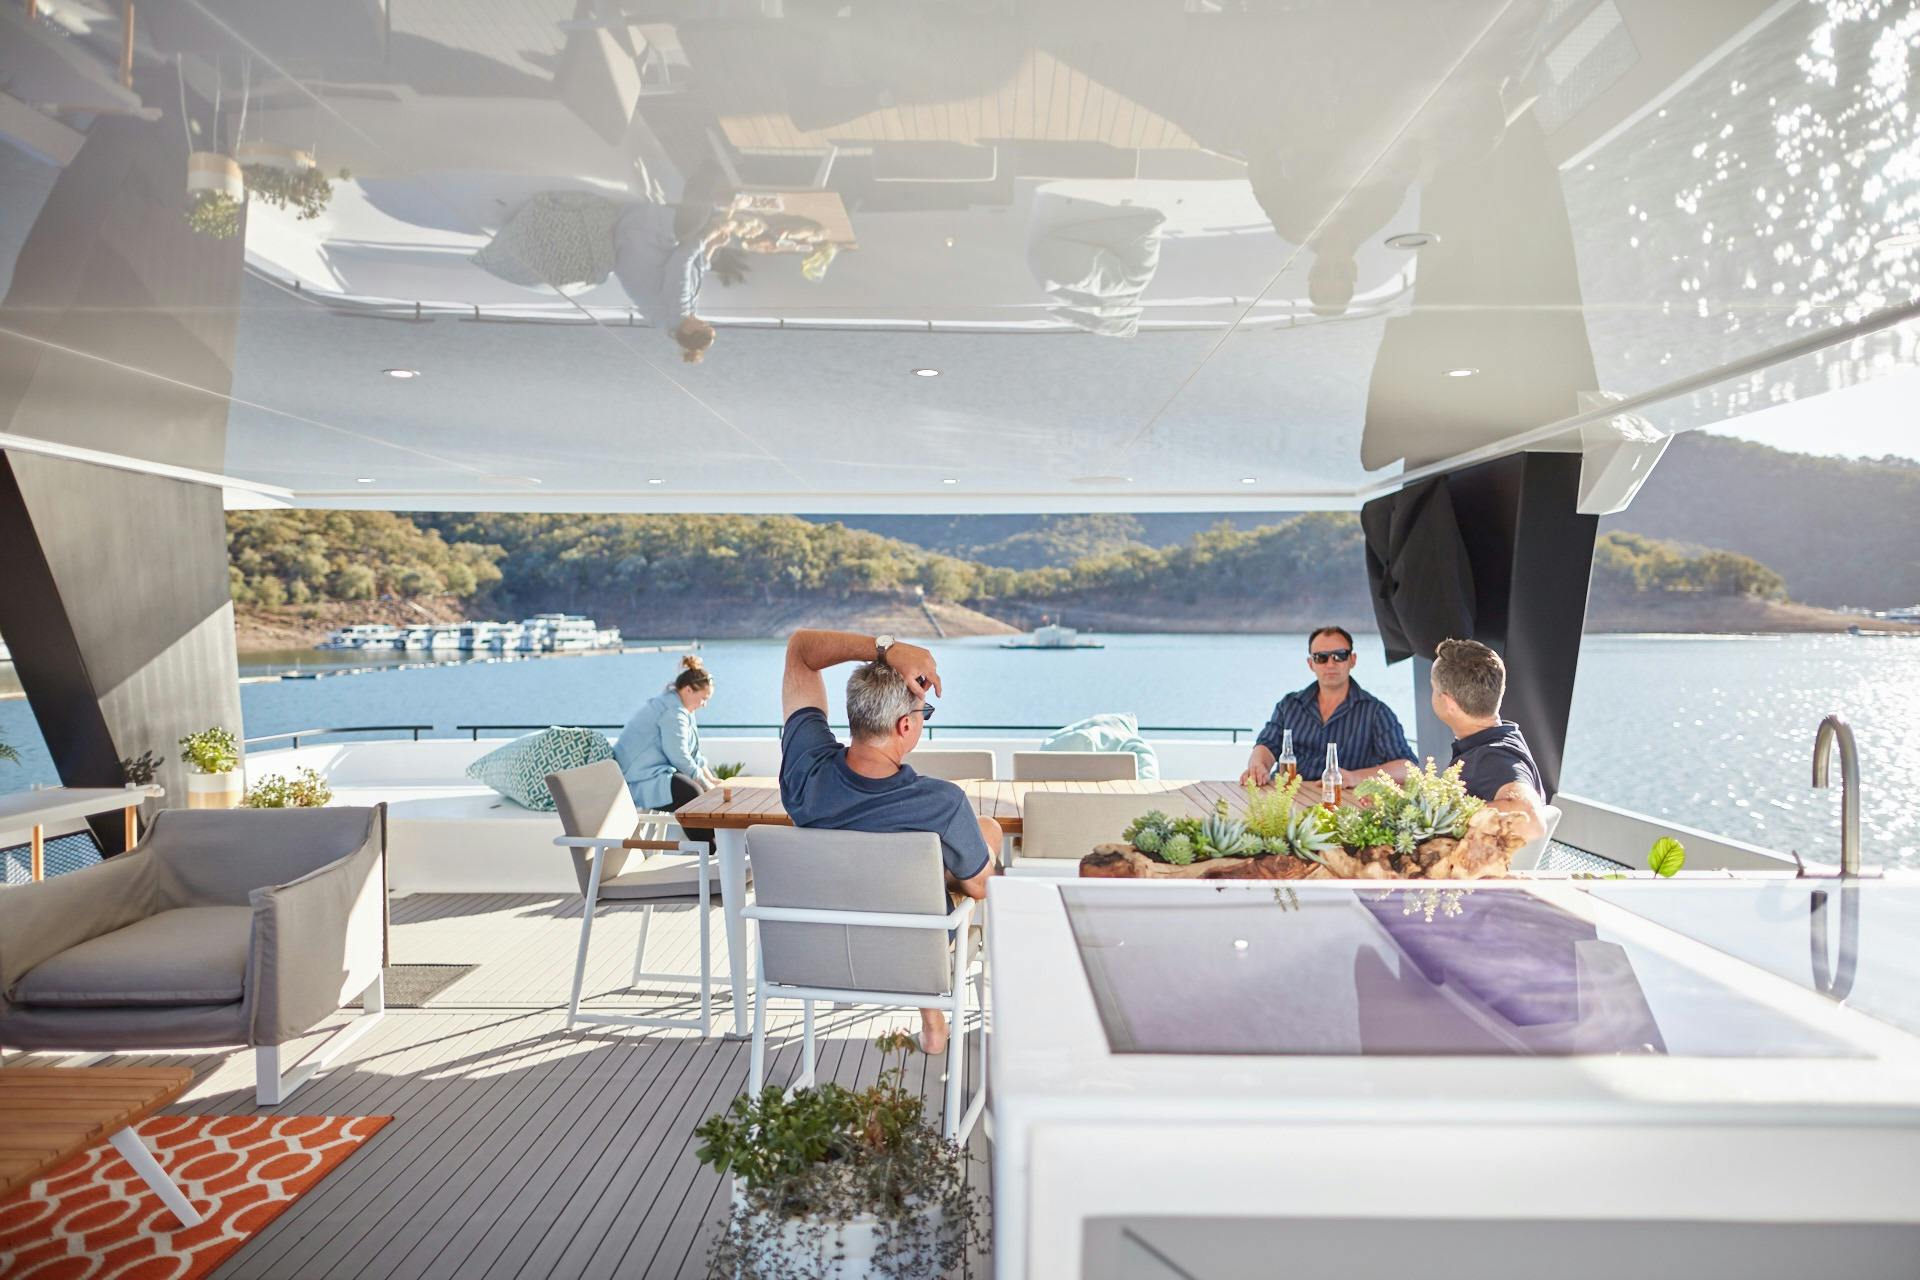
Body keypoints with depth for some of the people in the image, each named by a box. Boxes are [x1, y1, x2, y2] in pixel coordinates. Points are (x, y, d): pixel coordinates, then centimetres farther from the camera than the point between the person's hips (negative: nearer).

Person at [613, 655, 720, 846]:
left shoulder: (672, 705, 17)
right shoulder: (673, 712, -18)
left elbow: (693, 752, 20)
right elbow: (680, 757, -22)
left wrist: (709, 777, 8)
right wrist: (706, 784, -13)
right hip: (641, 781, -12)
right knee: (691, 791, -31)